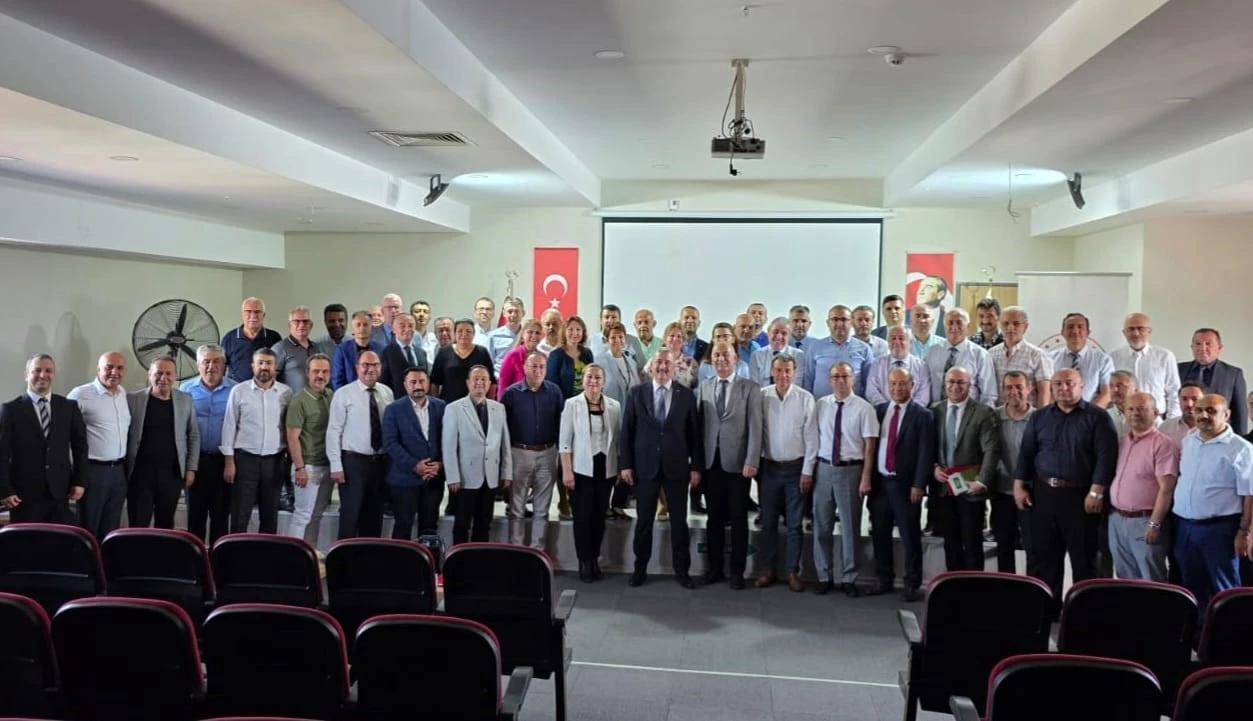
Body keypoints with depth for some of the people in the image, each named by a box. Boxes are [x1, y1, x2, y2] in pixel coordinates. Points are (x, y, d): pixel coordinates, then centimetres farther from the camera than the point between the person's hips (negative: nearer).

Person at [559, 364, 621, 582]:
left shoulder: (614, 406, 4)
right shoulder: (572, 404, -3)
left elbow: (619, 439, 8)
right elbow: (565, 440, -4)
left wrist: (621, 468, 5)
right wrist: (566, 470, -10)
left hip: (606, 468, 3)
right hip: (582, 468, -2)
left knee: (599, 515, 8)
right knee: (583, 515, 1)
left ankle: (595, 559, 20)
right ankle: (584, 561, 11)